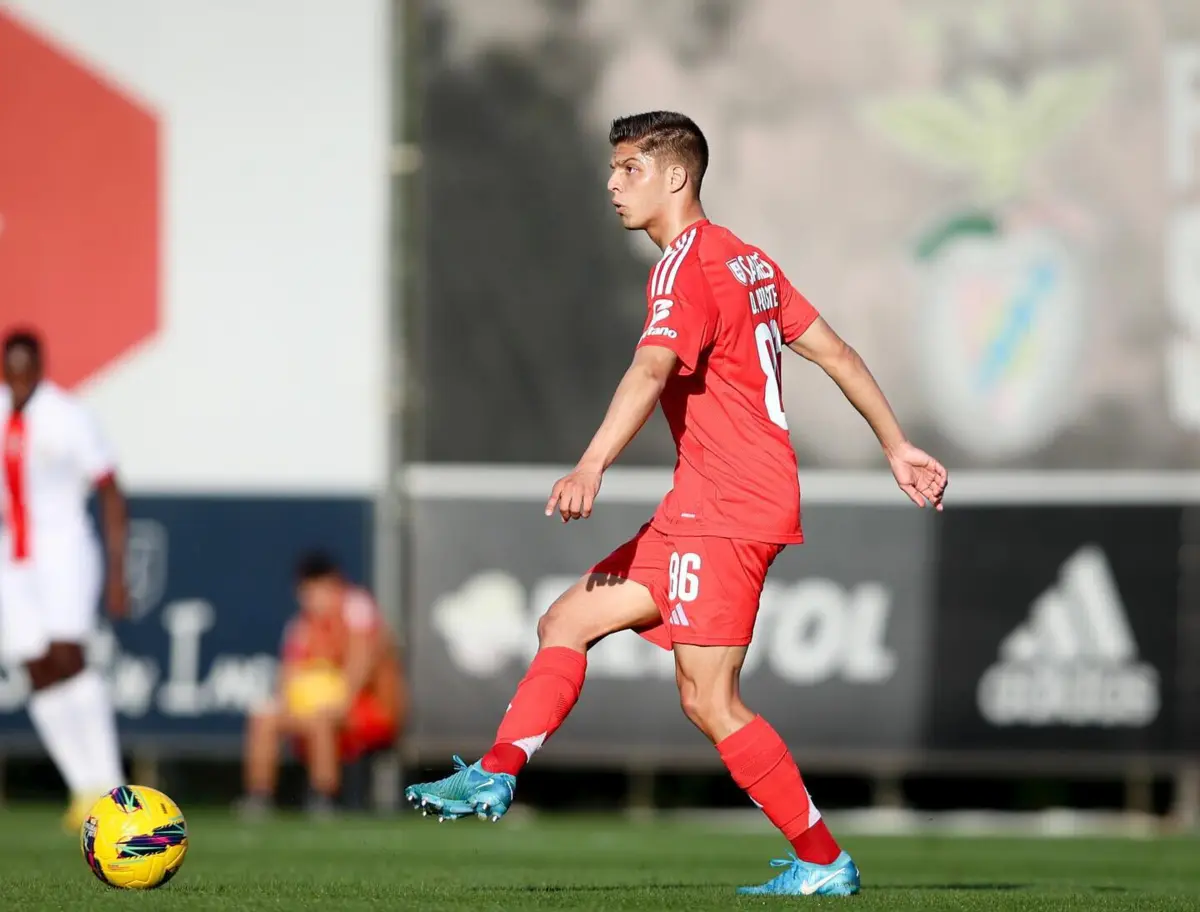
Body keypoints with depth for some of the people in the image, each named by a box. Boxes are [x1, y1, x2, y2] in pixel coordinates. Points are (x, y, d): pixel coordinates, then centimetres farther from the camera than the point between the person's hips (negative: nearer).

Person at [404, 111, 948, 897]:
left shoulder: (686, 269, -13)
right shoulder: (745, 259, 17)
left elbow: (652, 371, -30)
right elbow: (834, 351, 20)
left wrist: (593, 466, -43)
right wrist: (898, 447, 26)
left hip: (726, 508, -10)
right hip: (702, 508, 10)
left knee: (709, 699, -10)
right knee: (567, 623, 8)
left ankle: (824, 863, -5)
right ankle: (496, 777, 3)